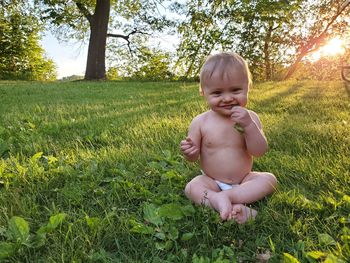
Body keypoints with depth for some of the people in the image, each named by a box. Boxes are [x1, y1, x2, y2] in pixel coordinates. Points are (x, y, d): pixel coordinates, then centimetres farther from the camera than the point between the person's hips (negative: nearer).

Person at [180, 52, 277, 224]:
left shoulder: (250, 118, -8)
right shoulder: (200, 122, -11)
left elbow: (259, 152, -16)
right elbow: (194, 157, -4)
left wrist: (248, 125, -31)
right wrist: (189, 152, -30)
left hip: (244, 180, 2)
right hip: (211, 182, -1)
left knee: (269, 179, -20)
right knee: (191, 188, -24)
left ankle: (224, 197, -28)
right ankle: (231, 207, -36)